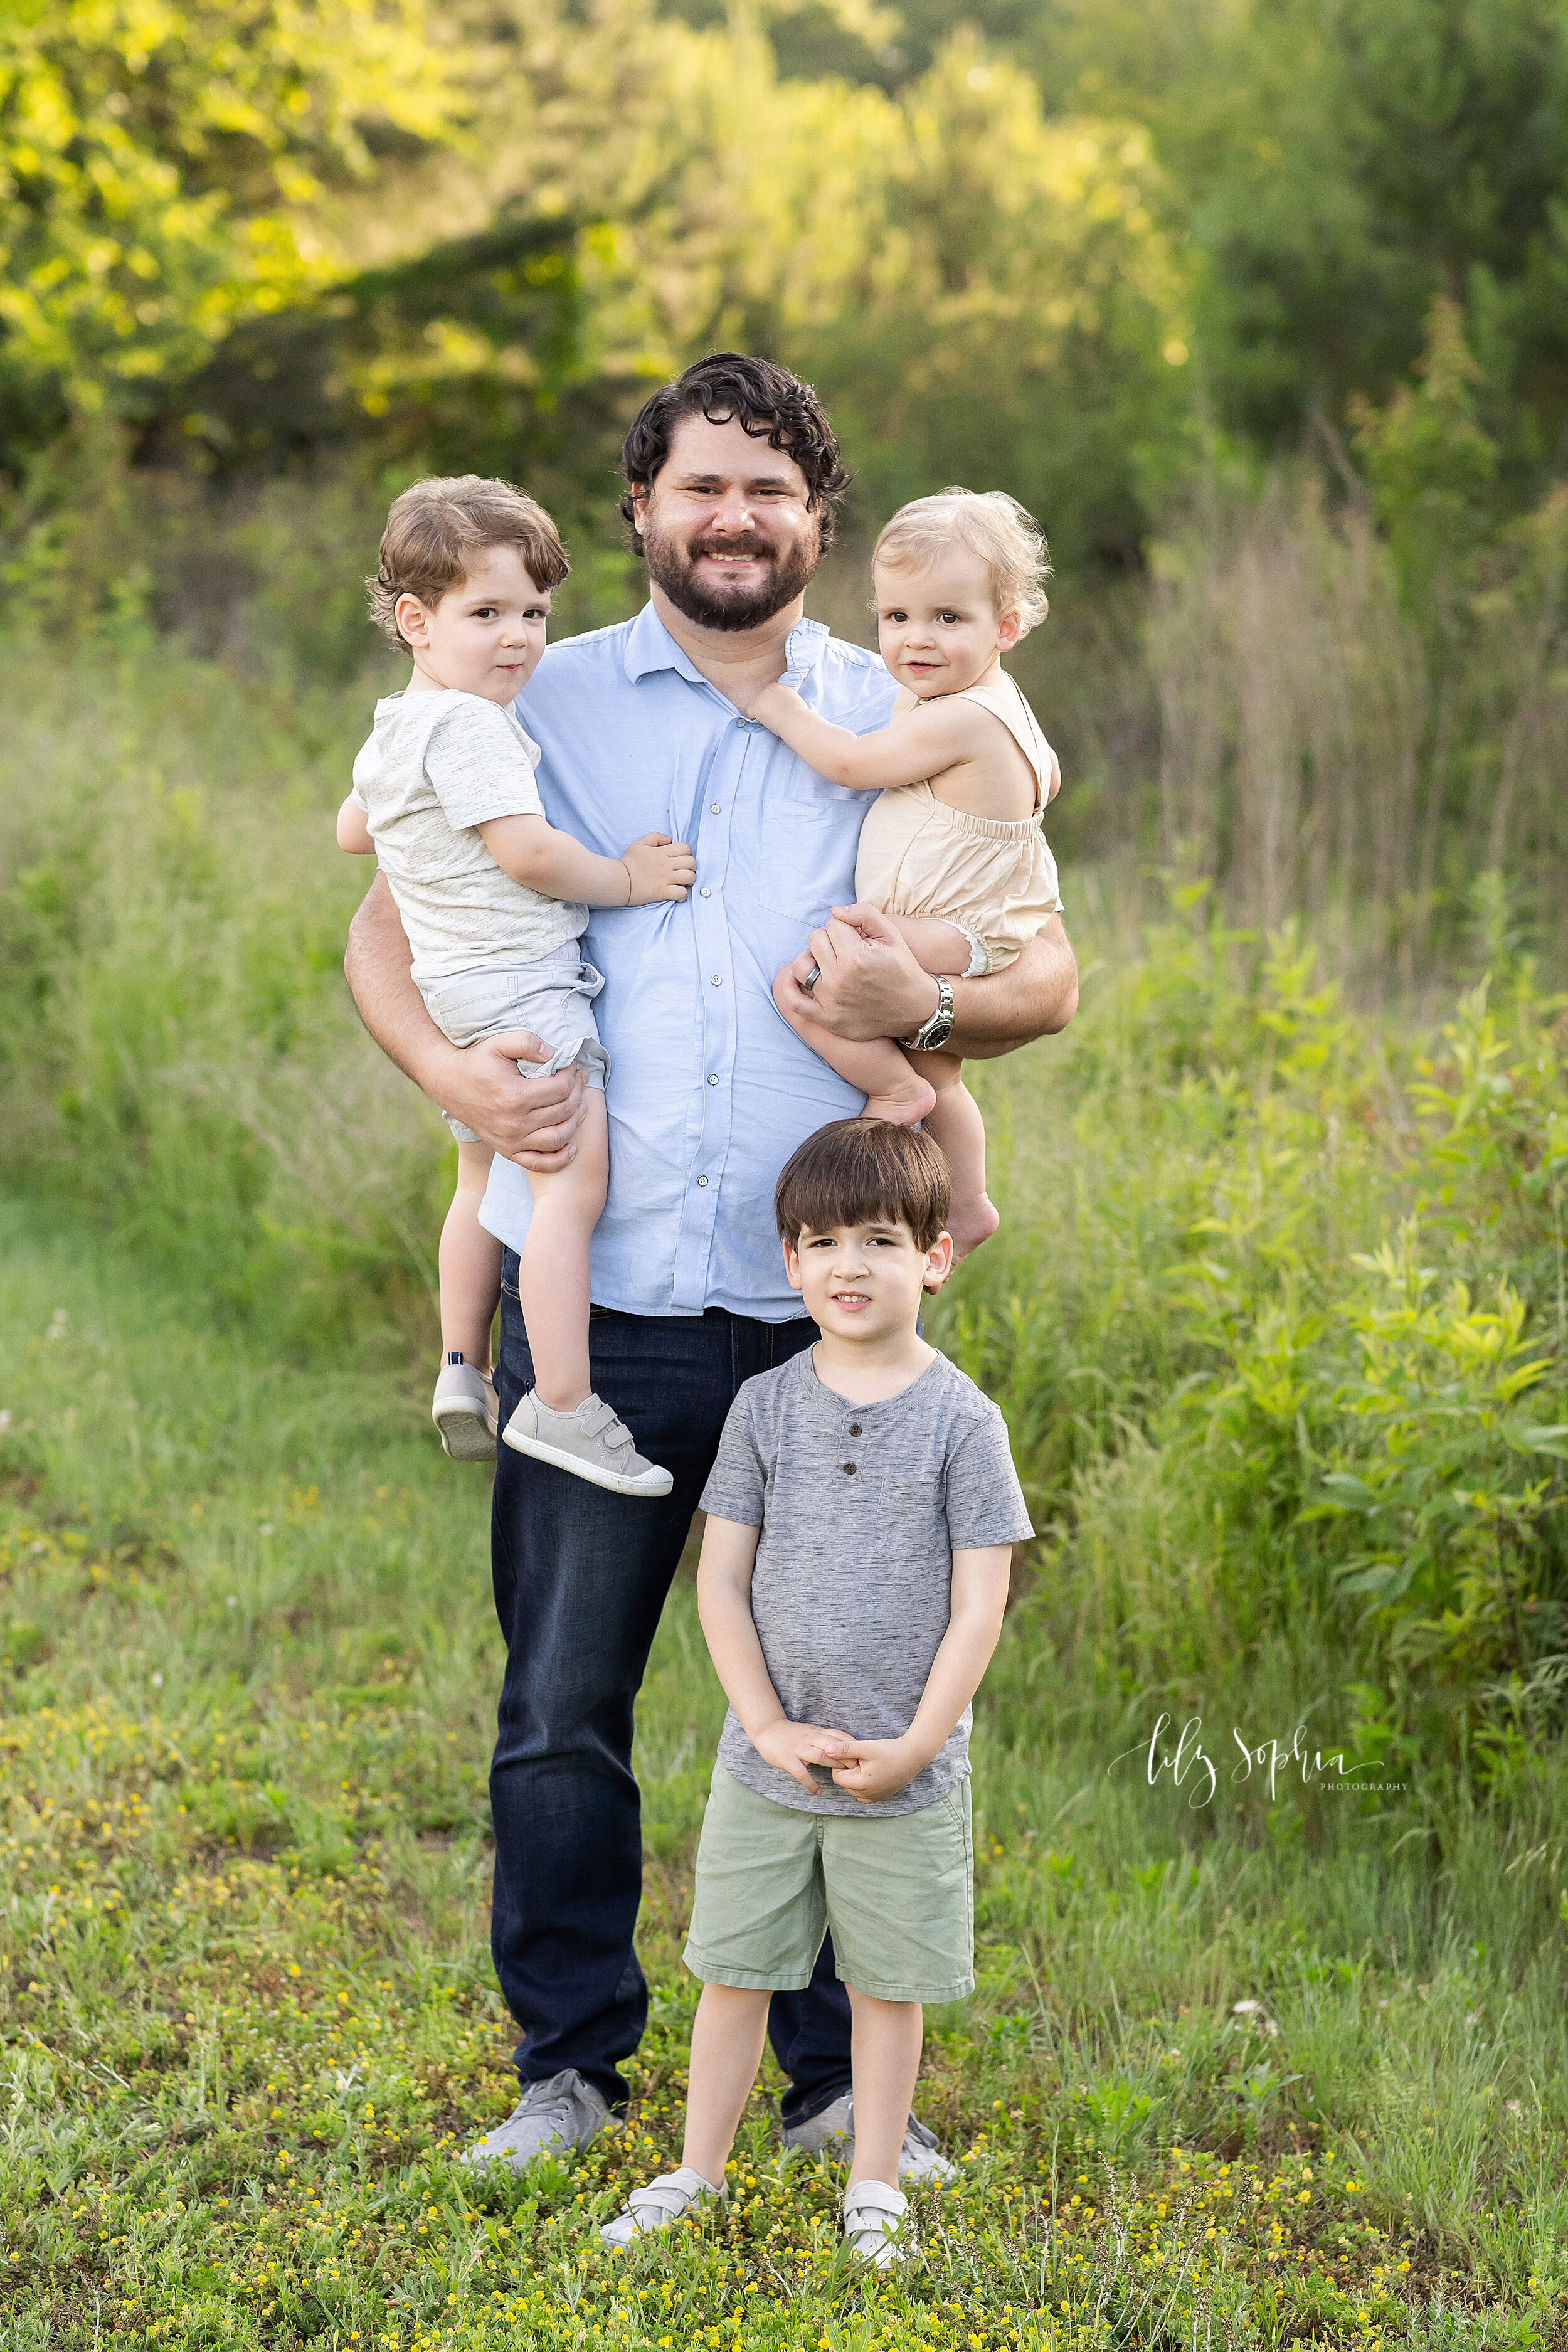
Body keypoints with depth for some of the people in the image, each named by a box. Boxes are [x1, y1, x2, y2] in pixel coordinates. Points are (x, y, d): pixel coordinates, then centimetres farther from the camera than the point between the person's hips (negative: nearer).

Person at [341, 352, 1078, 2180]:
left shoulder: (907, 726, 10)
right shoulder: (542, 706, 9)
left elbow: (1051, 973, 10)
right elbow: (385, 930, 13)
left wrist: (926, 1007, -12)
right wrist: (449, 1070, -7)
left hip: (826, 1302, 0)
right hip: (595, 1292, 0)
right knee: (560, 1705, 5)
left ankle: (842, 2079, 19)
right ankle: (568, 2066, 20)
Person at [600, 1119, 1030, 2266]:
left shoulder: (961, 1420, -8)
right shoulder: (766, 1407, -1)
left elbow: (979, 1604, -8)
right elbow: (722, 1580, 0)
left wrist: (913, 1747, -12)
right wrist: (769, 1726, -8)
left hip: (906, 1773, -2)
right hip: (768, 1759, 2)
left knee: (890, 1981, 9)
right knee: (734, 1967, 10)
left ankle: (874, 2189, 25)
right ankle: (698, 2173, 24)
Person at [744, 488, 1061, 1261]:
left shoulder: (958, 719, -24)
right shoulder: (999, 705, 8)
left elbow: (850, 763, -15)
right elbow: (1047, 776, 26)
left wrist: (783, 709, -2)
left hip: (952, 940, -11)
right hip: (961, 944, 11)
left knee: (798, 981, -21)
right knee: (939, 1074, 26)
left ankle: (891, 1084, -5)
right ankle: (966, 1206, 39)